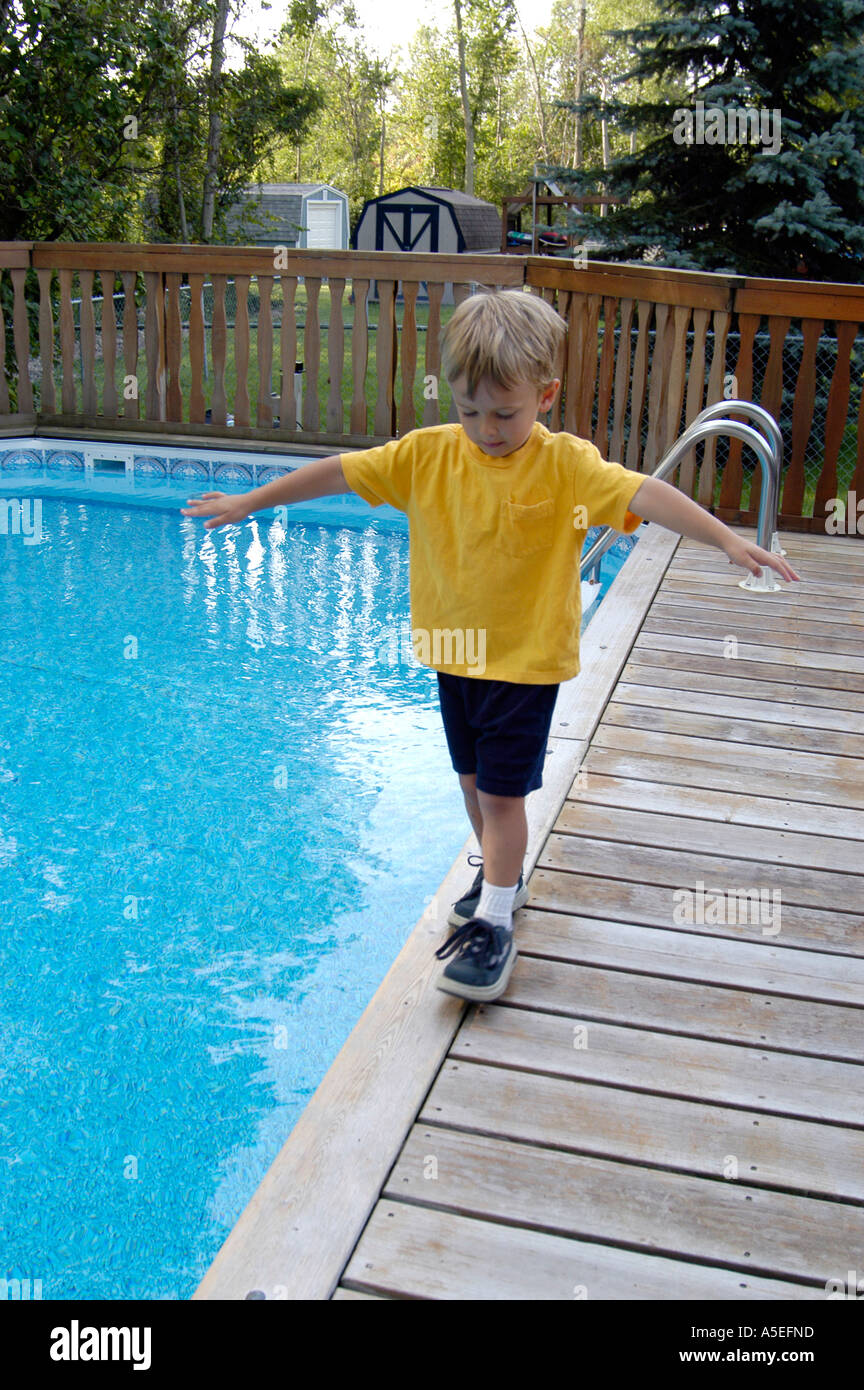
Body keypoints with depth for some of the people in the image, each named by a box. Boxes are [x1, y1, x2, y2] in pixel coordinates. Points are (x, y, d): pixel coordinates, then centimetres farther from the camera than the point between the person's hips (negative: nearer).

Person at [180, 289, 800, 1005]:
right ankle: (502, 876, 41)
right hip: (456, 651, 5)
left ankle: (494, 924, 12)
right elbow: (340, 471, 0)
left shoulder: (565, 463, -15)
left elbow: (643, 493, -27)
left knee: (502, 790, -2)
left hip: (527, 658, -5)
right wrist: (248, 502, 6)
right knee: (473, 779, 18)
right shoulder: (429, 453, -5)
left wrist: (728, 540, -40)